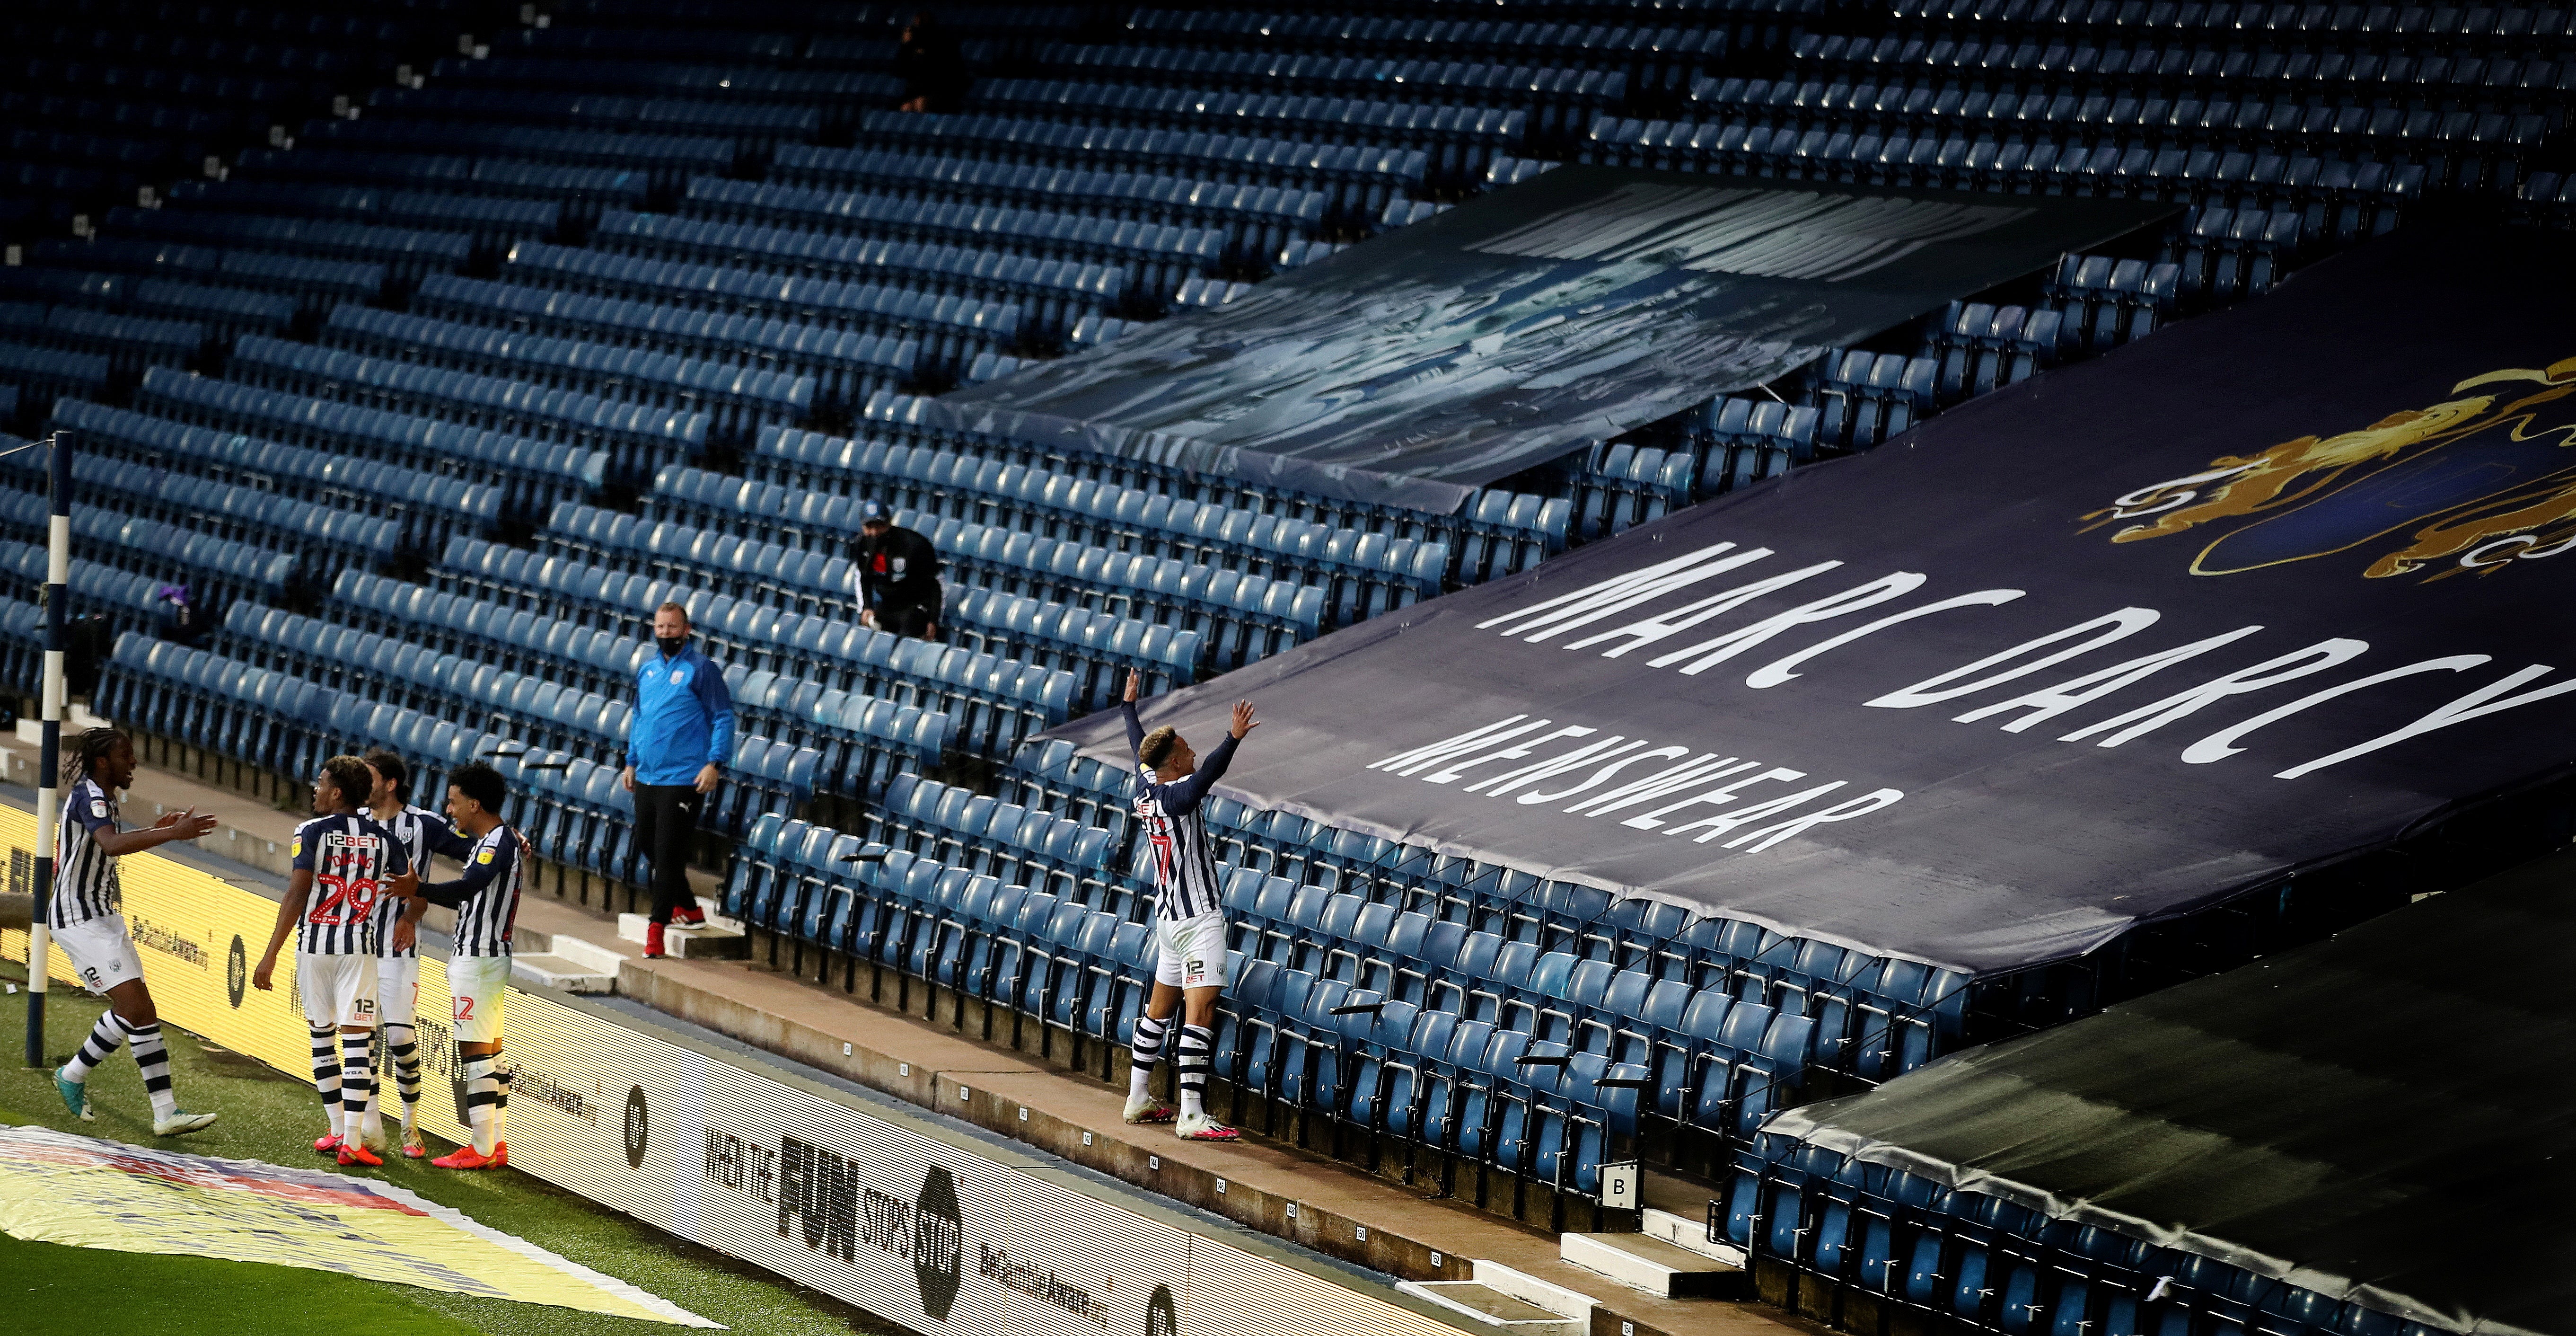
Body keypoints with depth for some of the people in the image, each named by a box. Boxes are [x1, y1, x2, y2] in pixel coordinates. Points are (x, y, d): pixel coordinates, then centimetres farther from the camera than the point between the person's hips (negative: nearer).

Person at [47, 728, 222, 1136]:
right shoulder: (89, 796, -16)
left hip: (102, 916, 11)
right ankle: (74, 1076, -1)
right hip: (80, 919, -11)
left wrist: (155, 831, 32)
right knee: (132, 1005, -16)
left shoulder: (96, 797, 16)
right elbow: (112, 845, -37)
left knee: (143, 1010, 7)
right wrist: (172, 834, -43)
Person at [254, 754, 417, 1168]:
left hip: (314, 945, -1)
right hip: (360, 947, 1)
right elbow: (414, 891, 7)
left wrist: (270, 956, -12)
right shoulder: (384, 838, 4)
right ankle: (352, 1140, -6)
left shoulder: (311, 833, -5)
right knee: (356, 1040, -1)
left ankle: (338, 1130, 19)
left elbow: (297, 896, -12)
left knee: (321, 1036, 14)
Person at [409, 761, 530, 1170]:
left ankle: (482, 1150, -5)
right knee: (492, 1052, 13)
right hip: (492, 956, 11)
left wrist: (417, 890, -49)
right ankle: (498, 1143, 18)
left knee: (475, 1054, -7)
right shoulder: (505, 840, 15)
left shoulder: (498, 844, -17)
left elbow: (468, 887, -35)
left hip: (478, 961, -11)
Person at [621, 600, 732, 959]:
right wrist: (631, 762, 21)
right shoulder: (647, 670, 13)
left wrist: (715, 764, -16)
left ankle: (657, 926, -4)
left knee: (668, 851, -8)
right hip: (647, 777, 8)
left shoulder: (701, 668, -7)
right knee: (646, 844, 12)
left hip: (684, 778, -8)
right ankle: (689, 908, 26)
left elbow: (723, 718, -8)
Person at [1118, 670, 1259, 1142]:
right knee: (1201, 1011, -13)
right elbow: (1208, 774, -37)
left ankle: (1138, 1100, 29)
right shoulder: (1178, 796, -16)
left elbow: (1139, 749, 26)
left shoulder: (1146, 789, 7)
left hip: (1168, 917, 10)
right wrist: (1234, 738, -51)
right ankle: (1191, 1116, -20)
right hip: (1198, 920, -10)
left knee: (1160, 1008, 19)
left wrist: (1130, 704, 41)